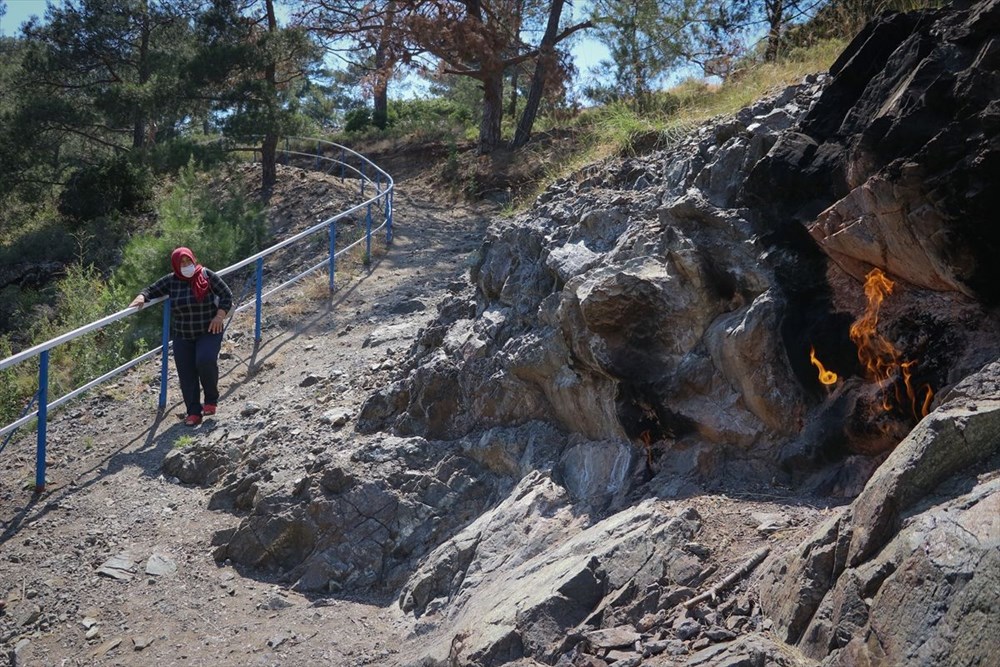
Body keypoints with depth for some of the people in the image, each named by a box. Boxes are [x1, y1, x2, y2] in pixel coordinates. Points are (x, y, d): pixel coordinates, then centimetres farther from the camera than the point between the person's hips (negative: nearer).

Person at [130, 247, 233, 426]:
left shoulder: (207, 276, -7)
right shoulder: (171, 281, -1)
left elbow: (227, 295, -3)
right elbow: (152, 290, 7)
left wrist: (220, 315, -14)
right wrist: (142, 297, -15)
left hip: (209, 332, -3)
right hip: (182, 336, 3)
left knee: (205, 361, -25)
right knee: (186, 374, -1)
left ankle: (211, 400, -2)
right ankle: (193, 412, 7)